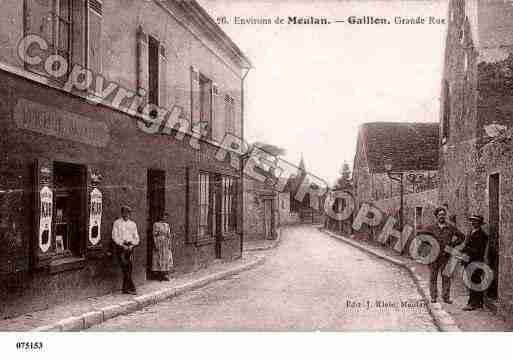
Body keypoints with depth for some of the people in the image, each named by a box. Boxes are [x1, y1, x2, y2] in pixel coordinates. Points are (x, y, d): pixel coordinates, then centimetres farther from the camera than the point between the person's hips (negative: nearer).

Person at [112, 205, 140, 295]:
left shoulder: (133, 224, 13)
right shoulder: (117, 223, 3)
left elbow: (136, 238, 12)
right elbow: (114, 237, -2)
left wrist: (132, 245, -6)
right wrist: (123, 245, -12)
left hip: (130, 248, 4)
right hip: (120, 247, -3)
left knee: (129, 269, 2)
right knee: (125, 268, -12)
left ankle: (125, 289, 10)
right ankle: (131, 288, -13)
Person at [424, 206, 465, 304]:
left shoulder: (451, 228, 4)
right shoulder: (431, 228, 0)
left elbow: (462, 237, 12)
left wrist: (453, 244, 0)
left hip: (446, 256, 1)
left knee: (446, 277, 5)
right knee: (433, 276, 4)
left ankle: (446, 297, 14)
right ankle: (433, 297, 13)